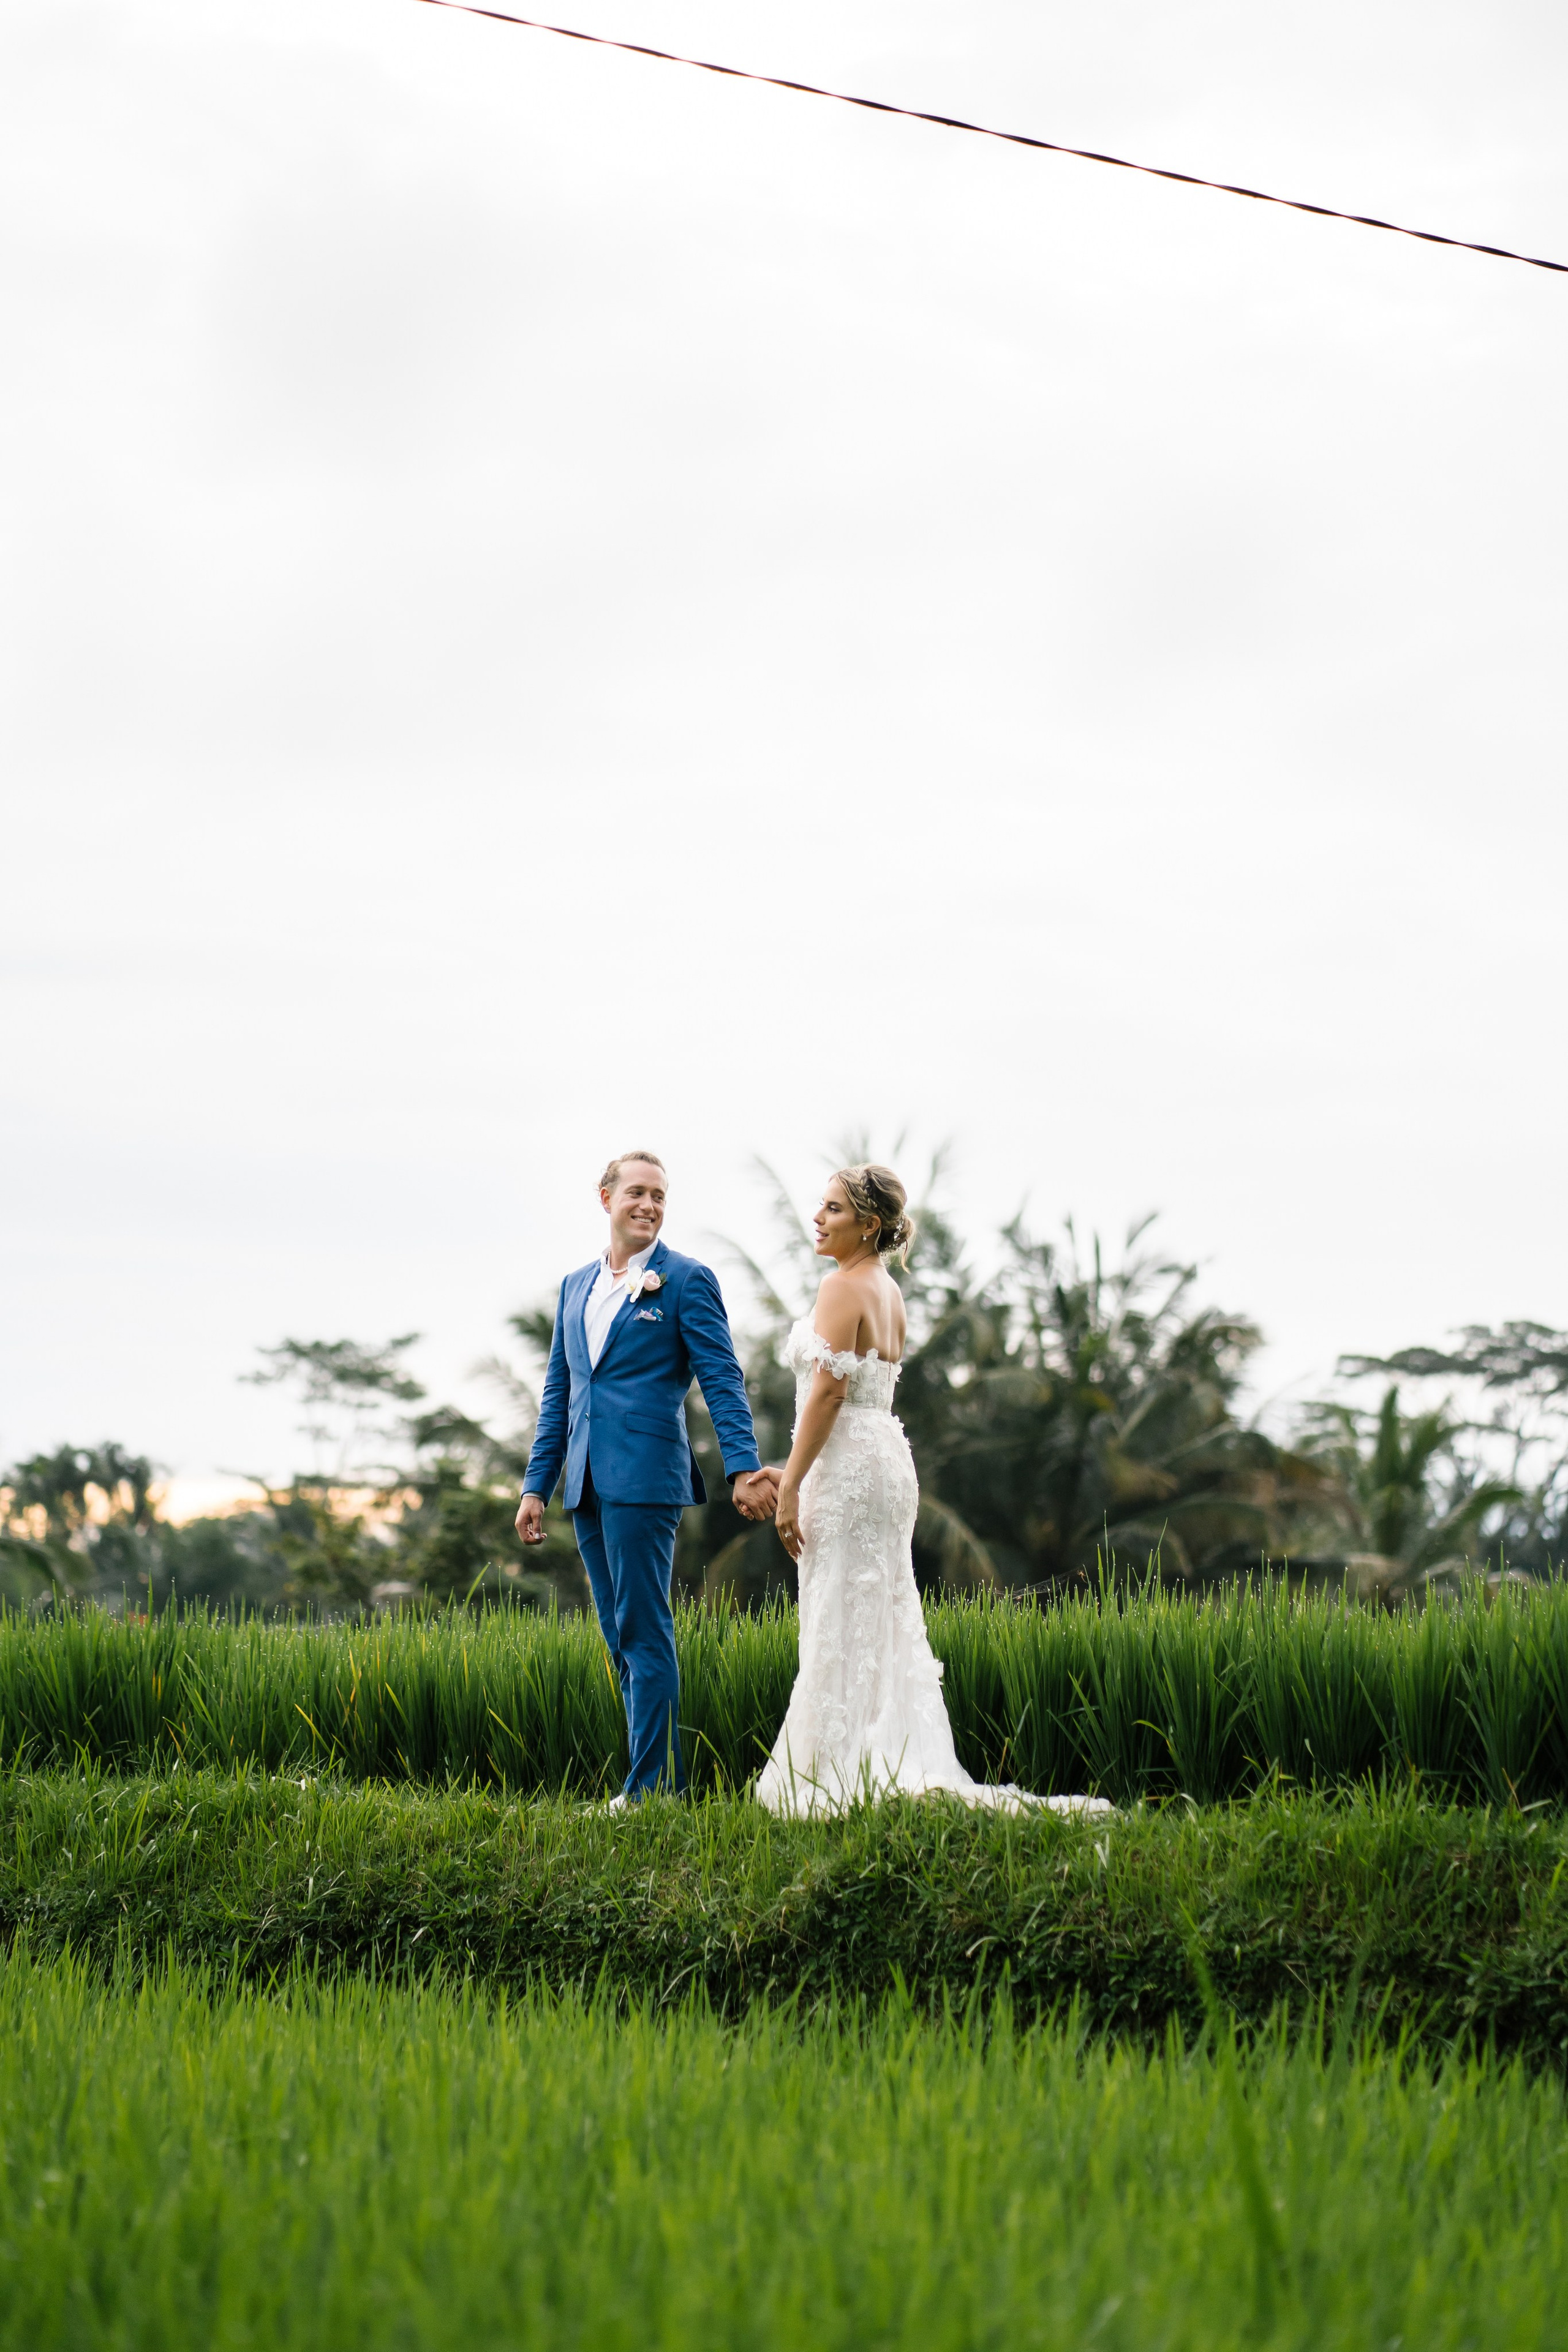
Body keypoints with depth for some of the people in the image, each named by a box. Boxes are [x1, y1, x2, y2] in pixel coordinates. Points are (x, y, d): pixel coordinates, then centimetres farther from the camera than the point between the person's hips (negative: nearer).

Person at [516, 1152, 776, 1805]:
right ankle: (660, 1773, 14)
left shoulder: (686, 1280, -1)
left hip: (644, 1478, -7)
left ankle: (651, 1784, -7)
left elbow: (721, 1380, -5)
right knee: (621, 1638, 9)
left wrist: (743, 1469, -15)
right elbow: (558, 1393, 20)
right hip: (588, 1483, 7)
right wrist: (536, 1486, 16)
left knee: (644, 1631, -8)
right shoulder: (575, 1287, 17)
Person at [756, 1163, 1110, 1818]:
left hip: (848, 1466, -10)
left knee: (841, 1632, -8)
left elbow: (828, 1391, -19)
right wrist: (791, 1470, 23)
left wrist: (790, 1487, -18)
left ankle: (842, 1785, -8)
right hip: (887, 1460, 10)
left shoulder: (843, 1286, -13)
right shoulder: (887, 1290, 15)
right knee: (885, 1628, 10)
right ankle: (903, 1770, 9)